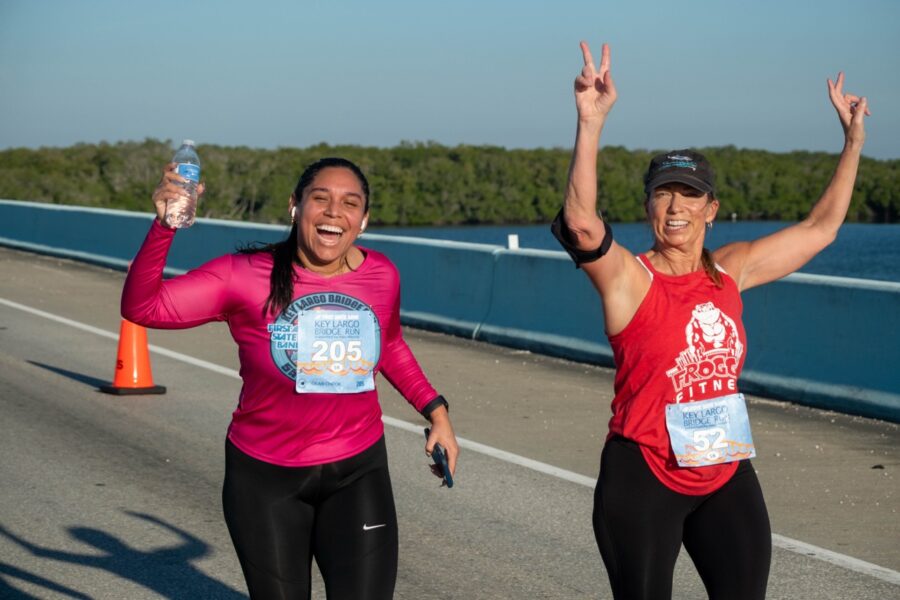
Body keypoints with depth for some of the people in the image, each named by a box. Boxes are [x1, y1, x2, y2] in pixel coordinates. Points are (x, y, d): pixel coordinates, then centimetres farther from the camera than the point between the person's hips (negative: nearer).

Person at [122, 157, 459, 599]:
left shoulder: (381, 276, -5)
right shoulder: (246, 276, -16)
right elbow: (141, 307, -22)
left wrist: (435, 410, 11)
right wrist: (164, 225, -34)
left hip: (357, 472, 1)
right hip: (264, 478, -1)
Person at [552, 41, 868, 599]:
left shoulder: (730, 271, 5)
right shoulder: (629, 277, -11)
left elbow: (818, 229, 16)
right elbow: (581, 223, -31)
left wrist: (854, 141, 17)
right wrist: (592, 123, -41)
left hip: (726, 475, 5)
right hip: (644, 476, -4)